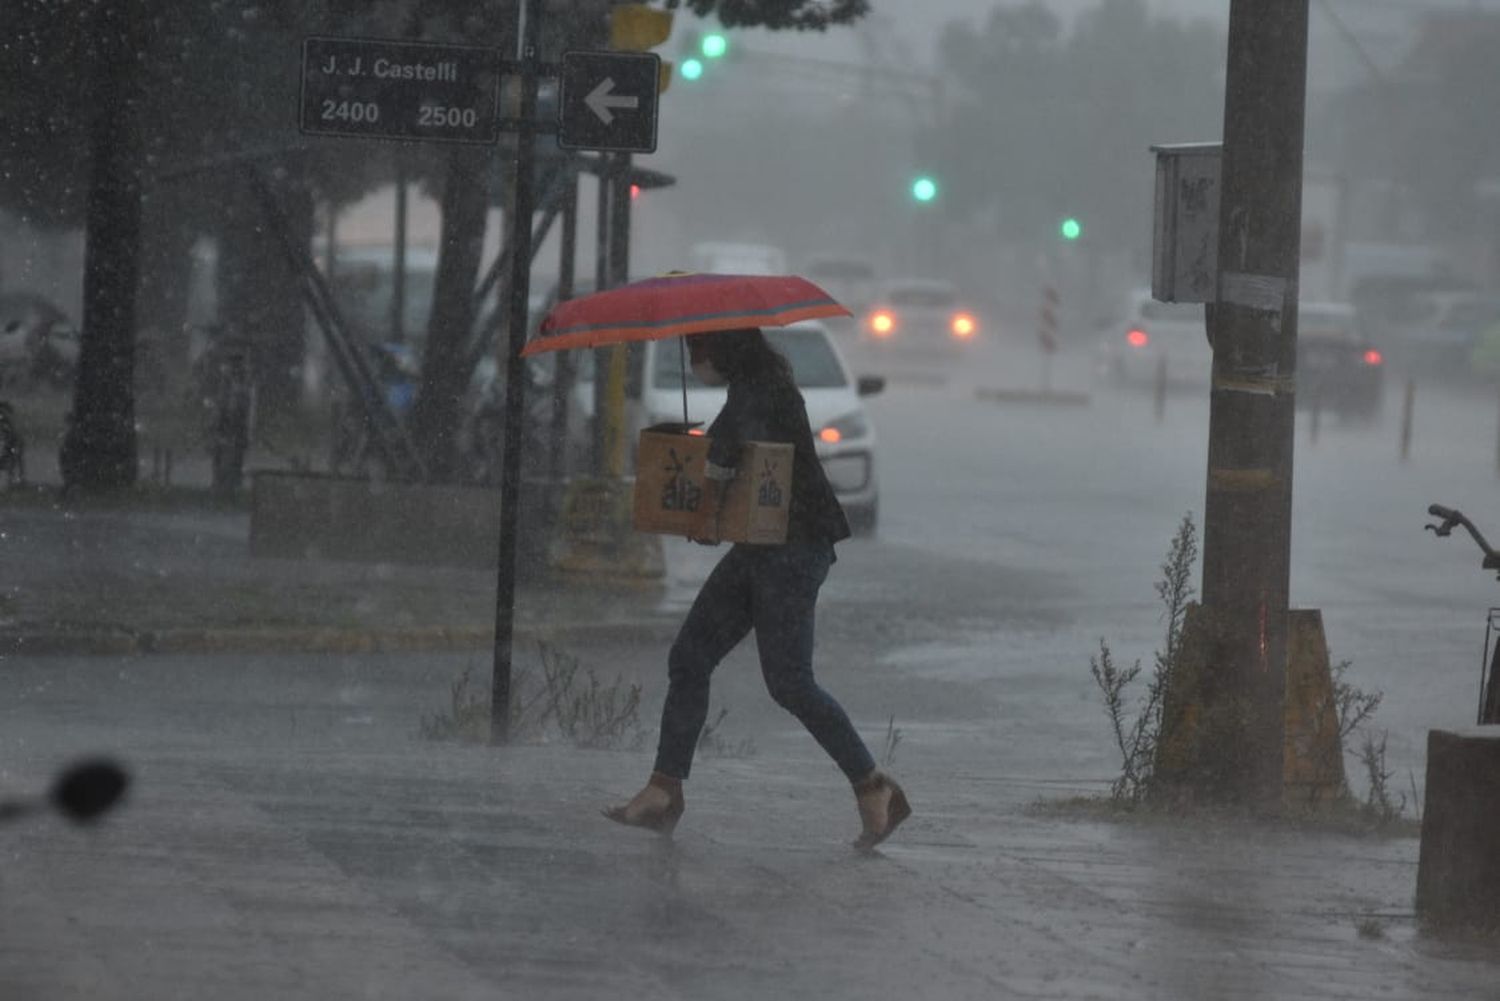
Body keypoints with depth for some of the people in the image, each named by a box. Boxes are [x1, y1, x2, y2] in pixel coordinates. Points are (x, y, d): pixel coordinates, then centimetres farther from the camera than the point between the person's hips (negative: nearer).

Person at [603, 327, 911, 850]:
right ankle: (663, 792, 5)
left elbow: (732, 432, -35)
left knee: (789, 683, -8)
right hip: (761, 550, 11)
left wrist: (710, 493, -22)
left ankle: (874, 788, 3)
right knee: (689, 657, 5)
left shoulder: (759, 387, -16)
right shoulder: (762, 383, 17)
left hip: (792, 551, -11)